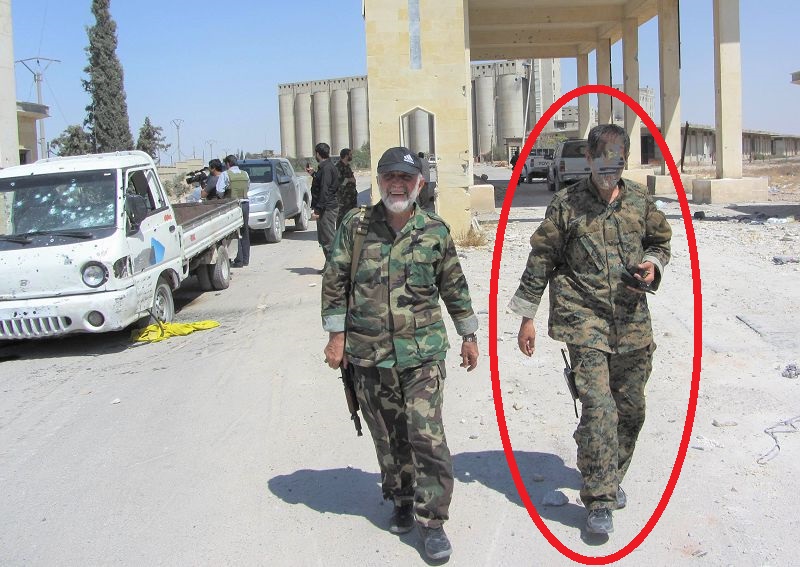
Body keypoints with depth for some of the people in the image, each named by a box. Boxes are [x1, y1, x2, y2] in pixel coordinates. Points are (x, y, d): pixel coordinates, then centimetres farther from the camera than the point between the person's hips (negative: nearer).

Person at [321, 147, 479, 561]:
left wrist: (468, 335, 14)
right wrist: (336, 334, 0)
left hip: (423, 352, -1)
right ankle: (401, 501, 33)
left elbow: (454, 286, 10)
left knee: (426, 436, -7)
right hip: (368, 355, 1)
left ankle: (432, 520, 5)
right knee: (388, 438, 13)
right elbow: (334, 282, 4)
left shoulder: (435, 230, 1)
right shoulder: (355, 225, 0)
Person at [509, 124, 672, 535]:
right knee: (598, 407, -14)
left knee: (630, 408, 12)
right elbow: (541, 260, 3)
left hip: (632, 321, 4)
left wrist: (653, 264, -1)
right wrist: (527, 316, 2)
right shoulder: (566, 204, -1)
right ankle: (600, 501, -4)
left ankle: (611, 477, 34)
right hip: (584, 320, -4)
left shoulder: (640, 201, 9)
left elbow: (660, 241, 24)